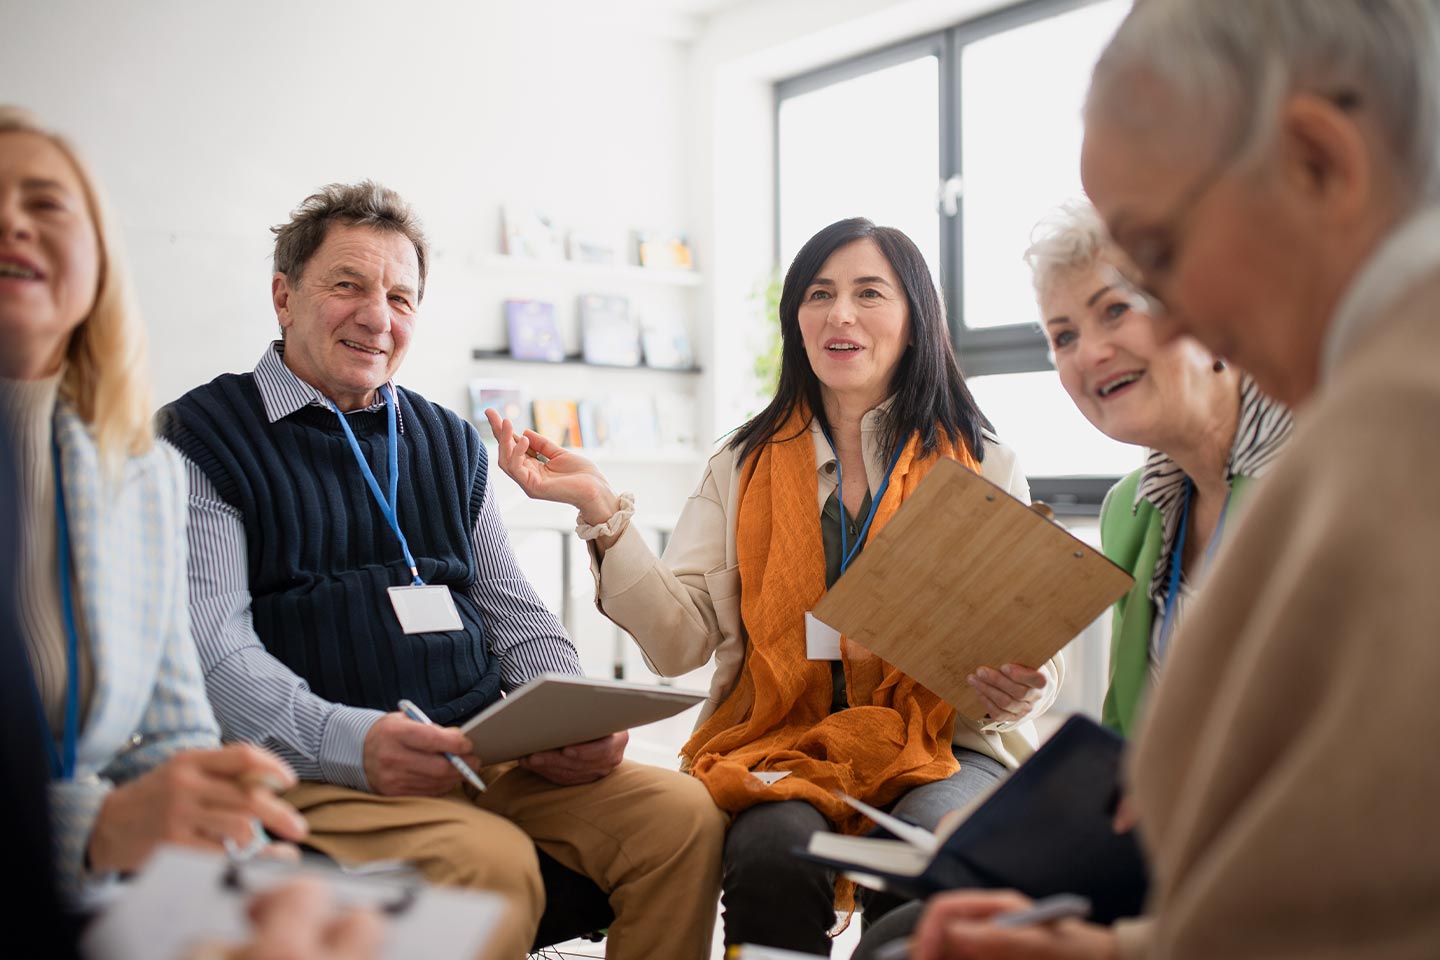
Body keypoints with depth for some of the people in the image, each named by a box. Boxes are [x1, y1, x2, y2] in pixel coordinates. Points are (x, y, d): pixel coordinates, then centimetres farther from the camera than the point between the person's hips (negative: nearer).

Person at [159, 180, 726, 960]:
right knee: (490, 862, -34)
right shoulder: (203, 440, 2)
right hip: (314, 772, -5)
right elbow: (211, 650, -10)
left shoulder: (449, 442, 20)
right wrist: (351, 742, -28)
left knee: (682, 814, -17)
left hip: (490, 755, 6)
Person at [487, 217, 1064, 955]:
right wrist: (601, 512, -13)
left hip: (942, 745, 0)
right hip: (784, 742, 1)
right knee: (775, 850, -31)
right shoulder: (746, 465, 11)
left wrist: (1016, 691, -18)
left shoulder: (981, 466, 8)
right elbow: (680, 641, 0)